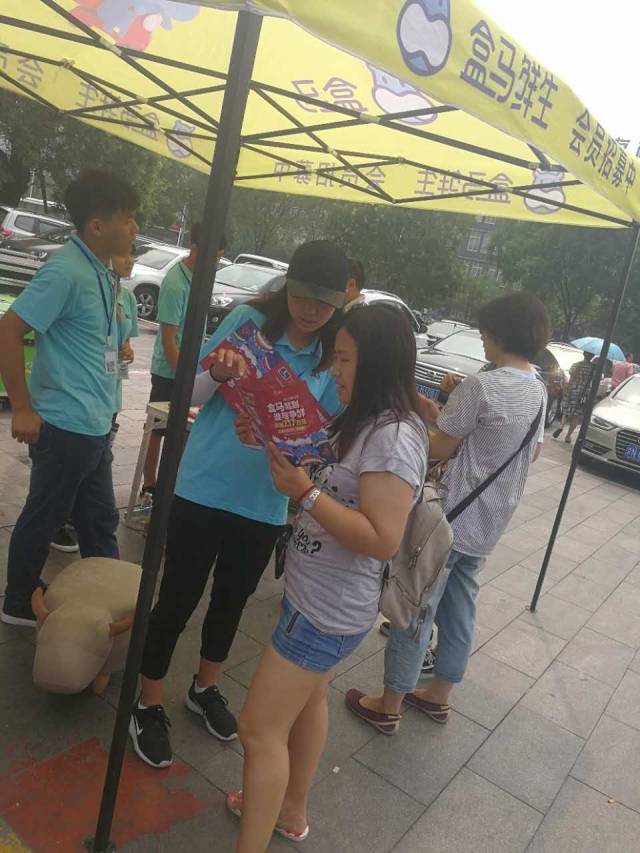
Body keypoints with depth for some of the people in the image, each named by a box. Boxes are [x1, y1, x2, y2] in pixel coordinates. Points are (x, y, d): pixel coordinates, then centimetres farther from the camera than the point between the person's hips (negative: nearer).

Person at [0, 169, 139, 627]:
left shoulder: (99, 270, 8)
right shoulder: (66, 270, -19)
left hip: (94, 426, 9)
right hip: (66, 426, -9)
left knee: (100, 520, 18)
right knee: (42, 519, 10)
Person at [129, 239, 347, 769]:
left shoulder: (333, 356, -2)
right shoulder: (249, 321, -10)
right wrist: (218, 375, -28)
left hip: (266, 504, 3)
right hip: (203, 489, -3)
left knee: (232, 600, 20)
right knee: (178, 599, 7)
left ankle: (206, 688, 45)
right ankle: (149, 705, 31)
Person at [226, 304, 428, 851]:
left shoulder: (395, 437, -25)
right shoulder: (367, 423, 5)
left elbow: (382, 540, -29)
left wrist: (304, 491, -28)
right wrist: (289, 457, -2)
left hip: (330, 610, -10)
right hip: (318, 597, 10)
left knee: (260, 729, 0)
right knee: (308, 700, 26)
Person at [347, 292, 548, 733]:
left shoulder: (480, 386, -20)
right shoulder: (538, 393, 5)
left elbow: (440, 449, -15)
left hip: (454, 517, -8)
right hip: (491, 523, 8)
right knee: (459, 610, 20)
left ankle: (389, 706, 17)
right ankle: (439, 696, 35)